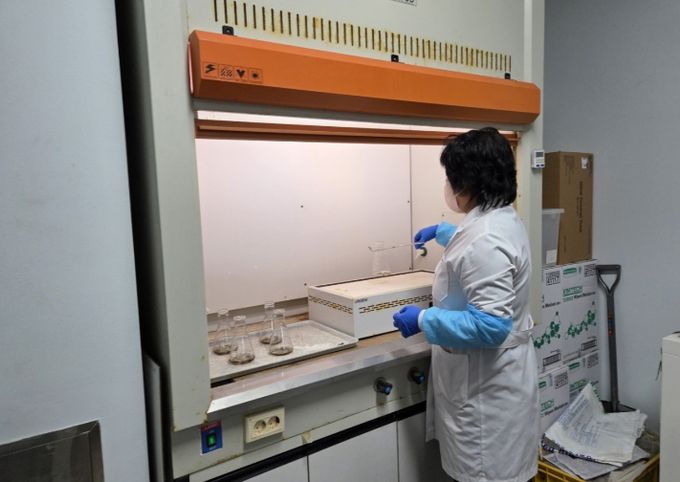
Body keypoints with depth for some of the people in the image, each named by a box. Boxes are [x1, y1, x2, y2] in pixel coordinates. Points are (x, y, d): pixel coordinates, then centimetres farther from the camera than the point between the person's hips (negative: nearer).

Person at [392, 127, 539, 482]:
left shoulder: (485, 240, -27)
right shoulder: (502, 219, 5)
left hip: (486, 385, -10)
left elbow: (491, 325, -31)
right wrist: (442, 232, 37)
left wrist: (423, 321, -22)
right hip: (488, 376, 10)